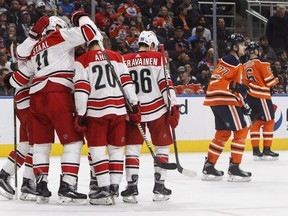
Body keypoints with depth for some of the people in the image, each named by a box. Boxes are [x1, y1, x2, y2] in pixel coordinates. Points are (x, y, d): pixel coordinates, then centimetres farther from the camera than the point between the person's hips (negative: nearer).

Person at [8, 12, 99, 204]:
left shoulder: (36, 48, 27)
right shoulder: (61, 36, 8)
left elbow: (18, 79, 29)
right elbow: (89, 32, -4)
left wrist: (11, 80, 51)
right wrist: (81, 17, 15)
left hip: (36, 97, 7)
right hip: (57, 94, -7)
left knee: (42, 142, 17)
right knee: (73, 141, -5)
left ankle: (41, 186, 15)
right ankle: (67, 187, -13)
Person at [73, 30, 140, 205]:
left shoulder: (82, 61, 0)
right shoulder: (117, 57, 11)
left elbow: (82, 89, -7)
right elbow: (127, 81, 6)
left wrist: (81, 114, -5)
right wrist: (134, 104, 8)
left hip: (96, 111, -3)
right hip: (118, 109, 3)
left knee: (97, 149, 1)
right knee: (116, 148, 12)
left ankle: (104, 189, -6)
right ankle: (114, 186, 11)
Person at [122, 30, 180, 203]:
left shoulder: (125, 60, 4)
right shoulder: (157, 58, -2)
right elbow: (166, 83, -7)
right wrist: (173, 108, -4)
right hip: (156, 110, -2)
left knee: (132, 147, 8)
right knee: (162, 147, 10)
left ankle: (131, 188, 1)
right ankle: (159, 187, 8)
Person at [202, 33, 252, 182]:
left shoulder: (235, 62, 21)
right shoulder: (229, 61, -12)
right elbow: (215, 80, -21)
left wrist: (240, 105, 22)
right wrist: (235, 86, -26)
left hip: (219, 101, 11)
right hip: (223, 100, -11)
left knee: (223, 133, 15)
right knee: (241, 130, -7)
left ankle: (209, 167, 18)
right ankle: (234, 169, -6)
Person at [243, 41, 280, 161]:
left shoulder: (245, 66, 14)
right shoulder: (262, 62, -9)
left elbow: (244, 83, 15)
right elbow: (269, 81, -11)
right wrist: (278, 79, 7)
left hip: (250, 97, 7)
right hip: (261, 96, -7)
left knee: (256, 122, 10)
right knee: (269, 121, 0)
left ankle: (256, 150, 7)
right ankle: (267, 150, -2)